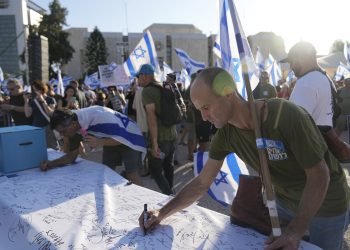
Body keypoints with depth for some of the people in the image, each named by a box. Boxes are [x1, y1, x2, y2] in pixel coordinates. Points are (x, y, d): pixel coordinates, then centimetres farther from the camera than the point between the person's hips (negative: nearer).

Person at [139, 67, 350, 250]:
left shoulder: (287, 116, -34)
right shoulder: (226, 134, -16)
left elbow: (320, 175, -25)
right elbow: (202, 183, -9)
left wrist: (295, 232, -34)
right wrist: (162, 214, -14)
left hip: (326, 204, -4)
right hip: (283, 202, 4)